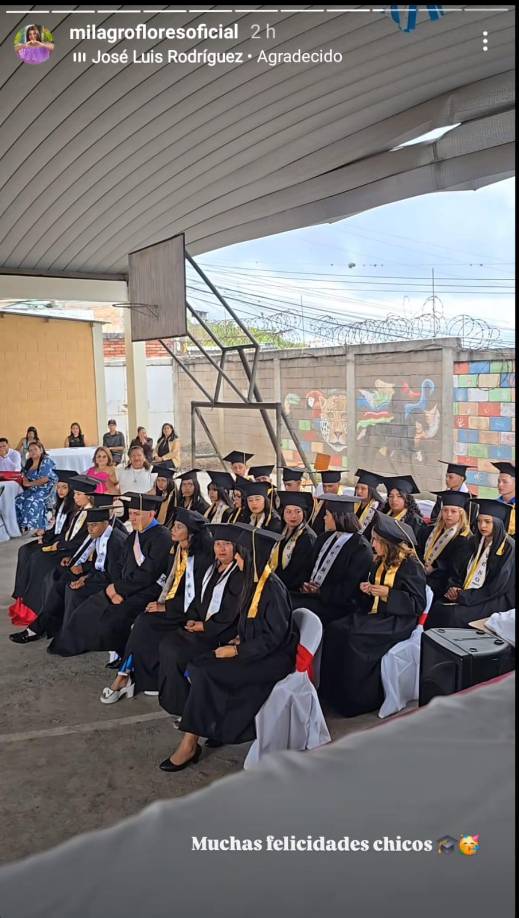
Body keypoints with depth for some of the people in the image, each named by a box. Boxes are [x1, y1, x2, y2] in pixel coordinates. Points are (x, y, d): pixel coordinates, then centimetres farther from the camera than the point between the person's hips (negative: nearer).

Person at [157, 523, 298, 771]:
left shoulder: (273, 588, -22)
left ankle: (190, 744, -9)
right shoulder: (253, 580, 4)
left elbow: (274, 637, -20)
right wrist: (239, 638, 1)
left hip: (273, 657, -8)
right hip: (255, 648, 8)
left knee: (207, 673, -19)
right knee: (198, 666, -9)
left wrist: (236, 651, -17)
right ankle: (215, 725, -3)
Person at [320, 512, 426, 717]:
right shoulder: (379, 562, 12)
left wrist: (388, 593, -22)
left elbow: (418, 604, -14)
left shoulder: (411, 566, -11)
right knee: (335, 629, -15)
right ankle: (334, 692, -8)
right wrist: (366, 590, -1)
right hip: (375, 615, 8)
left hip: (398, 622, -8)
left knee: (353, 636, -28)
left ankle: (360, 699, -12)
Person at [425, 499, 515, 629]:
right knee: (437, 607, -20)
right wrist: (455, 589, -6)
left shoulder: (508, 548, -12)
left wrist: (463, 596, -16)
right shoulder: (476, 541, 11)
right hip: (468, 593, 6)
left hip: (494, 601, -6)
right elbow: (465, 571, 16)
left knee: (453, 614, -29)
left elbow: (497, 587, -16)